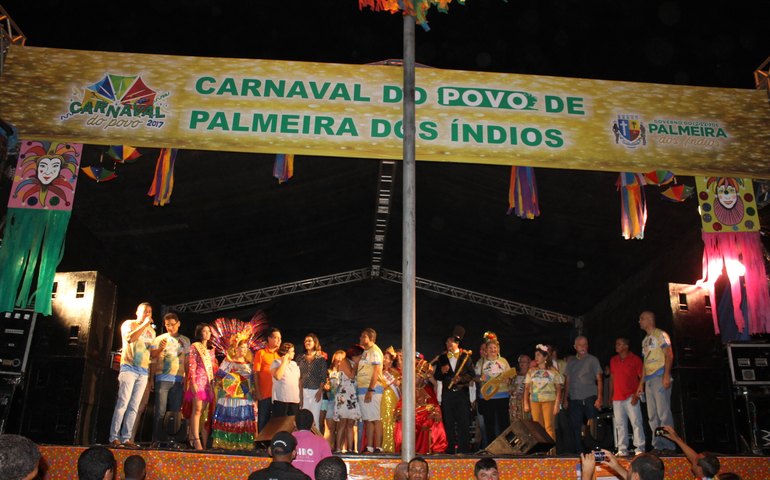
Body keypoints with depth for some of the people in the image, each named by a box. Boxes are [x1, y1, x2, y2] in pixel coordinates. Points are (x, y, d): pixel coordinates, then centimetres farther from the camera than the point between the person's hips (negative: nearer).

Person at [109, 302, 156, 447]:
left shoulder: (151, 331, 20)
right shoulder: (129, 324, 4)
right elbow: (130, 338, -17)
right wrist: (144, 324, -14)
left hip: (144, 371, 5)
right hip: (129, 368, -5)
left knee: (134, 406, 1)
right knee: (123, 403, -11)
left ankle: (126, 438, 0)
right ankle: (114, 437, -10)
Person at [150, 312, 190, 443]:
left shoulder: (185, 341, 14)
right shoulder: (159, 339, 9)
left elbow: (187, 361, 14)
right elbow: (152, 358, 4)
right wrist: (160, 348, -14)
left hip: (179, 380, 2)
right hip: (162, 379, -2)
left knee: (175, 411, 2)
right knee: (160, 411, -4)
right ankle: (157, 440, -1)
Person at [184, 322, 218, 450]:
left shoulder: (211, 350, 20)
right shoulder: (194, 347, 4)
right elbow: (191, 365, -5)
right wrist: (193, 382, -15)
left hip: (208, 382, 5)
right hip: (198, 380, -5)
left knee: (205, 411, 3)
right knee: (197, 409, -14)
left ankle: (205, 442, 2)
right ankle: (196, 440, -17)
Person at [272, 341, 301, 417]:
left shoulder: (294, 364, 19)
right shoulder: (276, 363, -1)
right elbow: (277, 376, -20)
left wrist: (300, 397, 13)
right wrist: (284, 362, -11)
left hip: (295, 400, 6)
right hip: (281, 400, -6)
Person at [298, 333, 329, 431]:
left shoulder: (321, 358, 4)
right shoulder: (301, 358, 12)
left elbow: (323, 377, 0)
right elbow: (298, 376, 8)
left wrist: (320, 391, -10)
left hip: (316, 391, -2)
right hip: (304, 391, 2)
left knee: (315, 417, -4)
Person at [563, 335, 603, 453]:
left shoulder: (593, 360, 5)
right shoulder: (571, 362, 14)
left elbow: (599, 380, 1)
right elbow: (567, 381, 15)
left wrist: (599, 398, -8)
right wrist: (565, 399, 8)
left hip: (589, 398, -3)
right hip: (574, 399, 3)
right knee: (575, 427, 3)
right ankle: (579, 451, 12)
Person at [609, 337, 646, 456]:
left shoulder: (635, 359, -2)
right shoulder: (613, 360, 13)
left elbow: (642, 378, -4)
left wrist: (637, 394, -12)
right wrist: (610, 396, 13)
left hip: (631, 397, -5)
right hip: (617, 398, 5)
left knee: (636, 422, -6)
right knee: (620, 424, 5)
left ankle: (640, 448, -1)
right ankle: (622, 450, 9)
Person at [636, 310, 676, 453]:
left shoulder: (660, 334, 0)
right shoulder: (645, 340, 23)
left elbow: (669, 355, -9)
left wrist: (666, 376, -19)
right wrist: (641, 383, 19)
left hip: (660, 377, -9)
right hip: (649, 380, 9)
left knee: (663, 413, -11)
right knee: (652, 416, 6)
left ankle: (668, 446, -8)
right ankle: (658, 446, 9)